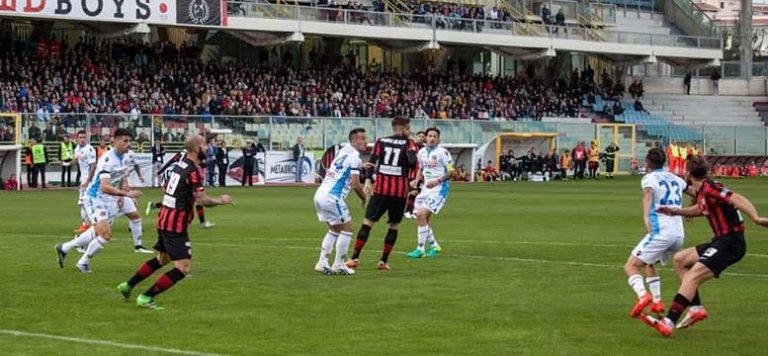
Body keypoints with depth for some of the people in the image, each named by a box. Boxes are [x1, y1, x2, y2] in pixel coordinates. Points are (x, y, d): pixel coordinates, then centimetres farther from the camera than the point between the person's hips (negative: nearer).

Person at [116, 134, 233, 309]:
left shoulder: (178, 165, 9)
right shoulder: (193, 171, -18)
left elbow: (165, 189, 22)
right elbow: (203, 200, -22)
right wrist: (221, 200, -6)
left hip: (164, 219, 10)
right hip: (176, 225, -10)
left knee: (161, 259, 29)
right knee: (182, 268, -7)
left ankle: (127, 286, 36)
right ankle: (146, 298, -6)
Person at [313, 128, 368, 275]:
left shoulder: (344, 150, 16)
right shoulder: (354, 157, -10)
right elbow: (355, 184, -13)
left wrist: (360, 166, 39)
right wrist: (364, 198, 3)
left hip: (320, 194, 9)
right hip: (332, 197, -9)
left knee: (334, 229, 20)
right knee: (346, 229, 4)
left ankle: (322, 263, 14)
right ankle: (339, 265, 6)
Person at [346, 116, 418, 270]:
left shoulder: (381, 141, 9)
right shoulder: (408, 143, 1)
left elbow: (372, 162, 2)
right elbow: (413, 163, -12)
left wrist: (368, 180, 4)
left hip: (381, 188, 2)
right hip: (400, 191, -2)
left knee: (368, 222, 1)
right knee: (394, 226, 11)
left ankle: (355, 258, -6)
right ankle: (383, 261, 7)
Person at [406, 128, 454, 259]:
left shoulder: (442, 152, -12)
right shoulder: (422, 152, 9)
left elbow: (451, 172, -11)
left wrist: (438, 181, -22)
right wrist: (416, 180, 5)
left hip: (439, 188, -8)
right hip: (426, 187, 8)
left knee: (421, 214, -18)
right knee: (422, 218, 8)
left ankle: (420, 249, -11)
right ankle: (434, 246, 27)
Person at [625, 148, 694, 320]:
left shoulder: (649, 178, 1)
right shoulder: (674, 178, 20)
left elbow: (649, 193, -23)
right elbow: (694, 193, 35)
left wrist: (646, 216, -40)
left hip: (660, 233, -7)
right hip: (679, 235, 7)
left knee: (631, 266, -3)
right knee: (649, 264, 28)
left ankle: (643, 295, -29)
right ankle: (657, 302, 17)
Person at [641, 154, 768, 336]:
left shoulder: (710, 188, -16)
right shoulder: (701, 191, 13)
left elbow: (738, 199, -28)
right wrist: (676, 211, 24)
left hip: (730, 243, -10)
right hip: (721, 241, 10)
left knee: (694, 276, -19)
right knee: (680, 259, 17)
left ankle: (669, 323, -22)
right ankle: (696, 308, 11)